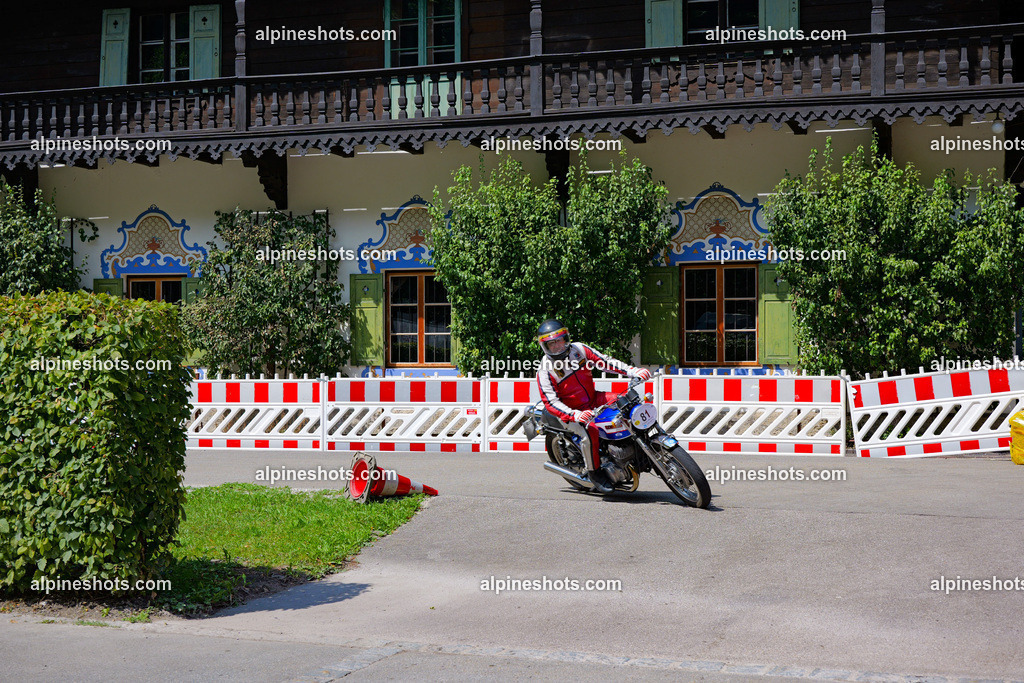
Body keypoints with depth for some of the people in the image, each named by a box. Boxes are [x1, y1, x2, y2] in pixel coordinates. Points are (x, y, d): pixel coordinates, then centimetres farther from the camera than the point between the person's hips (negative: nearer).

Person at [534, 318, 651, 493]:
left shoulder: (579, 349, -3)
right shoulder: (545, 371, -16)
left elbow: (604, 361, 1)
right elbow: (551, 402, -24)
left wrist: (633, 371, -11)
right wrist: (574, 415, -40)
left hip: (594, 399, 6)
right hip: (573, 411, -6)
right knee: (590, 432, -34)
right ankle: (594, 472, -11)